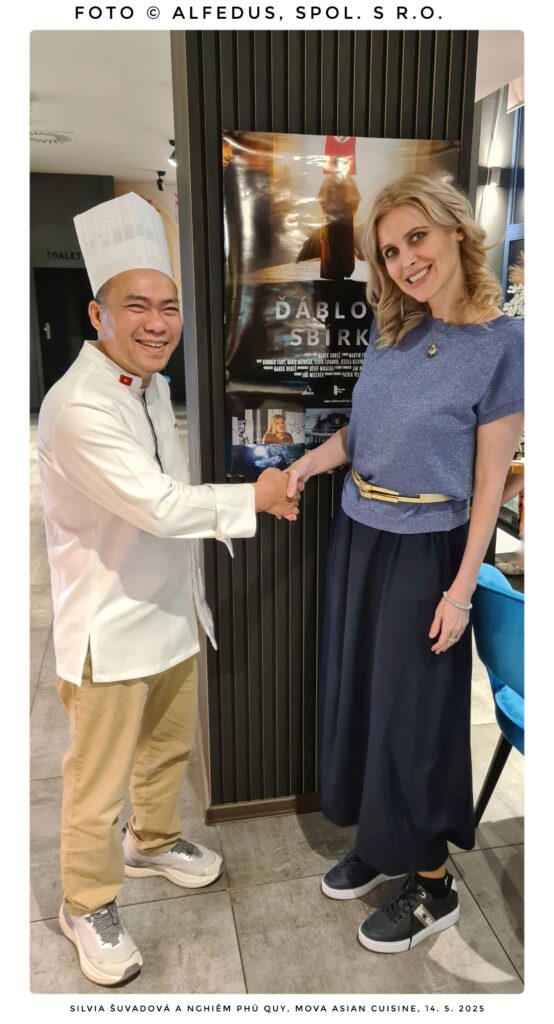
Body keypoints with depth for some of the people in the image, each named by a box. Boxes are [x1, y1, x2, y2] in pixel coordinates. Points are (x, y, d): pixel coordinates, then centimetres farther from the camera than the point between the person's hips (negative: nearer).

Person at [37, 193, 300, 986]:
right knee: (100, 781, 9)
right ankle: (89, 906, 36)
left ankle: (154, 841, 53)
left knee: (170, 745, 26)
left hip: (172, 606, 9)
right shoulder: (78, 406, -24)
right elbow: (158, 505, -29)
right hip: (111, 624, -8)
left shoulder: (151, 382, 6)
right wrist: (253, 497, -17)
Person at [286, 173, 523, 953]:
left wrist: (462, 587, -13)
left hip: (425, 551, -6)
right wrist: (306, 464, -4)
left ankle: (434, 886, 30)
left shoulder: (502, 343, -12)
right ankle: (382, 843, 40)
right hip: (357, 536, 7)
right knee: (357, 694, 16)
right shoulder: (390, 331, 5)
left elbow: (490, 479, -12)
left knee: (412, 712, 6)